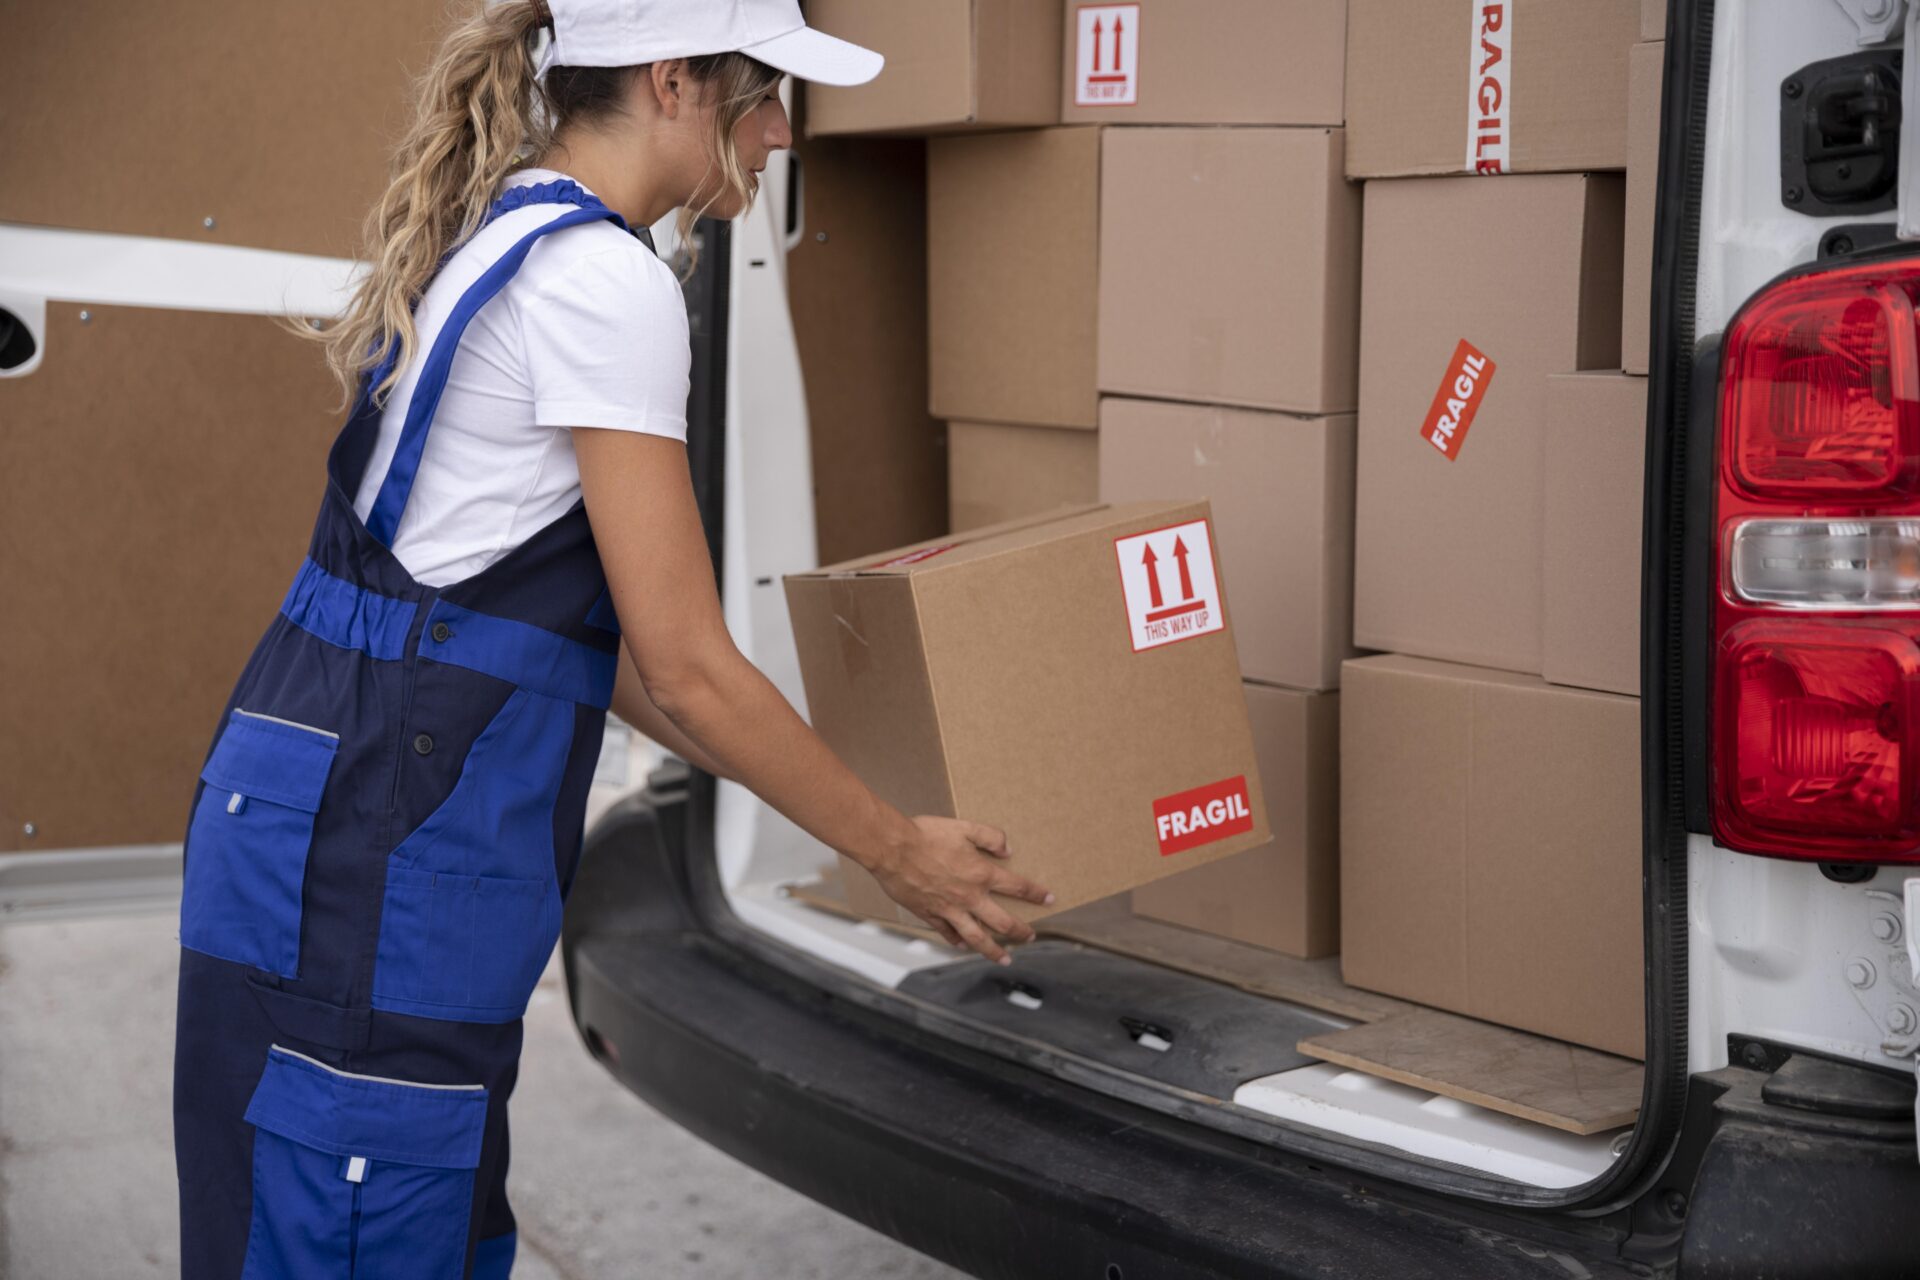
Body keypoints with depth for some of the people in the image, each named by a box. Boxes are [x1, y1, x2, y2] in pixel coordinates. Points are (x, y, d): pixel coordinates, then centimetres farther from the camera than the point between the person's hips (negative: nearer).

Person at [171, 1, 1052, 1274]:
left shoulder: (505, 239, 15)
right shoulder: (606, 280, -15)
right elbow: (685, 665, -15)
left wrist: (803, 773, 25)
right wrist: (896, 849, -2)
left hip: (322, 809, 10)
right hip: (379, 848, -10)